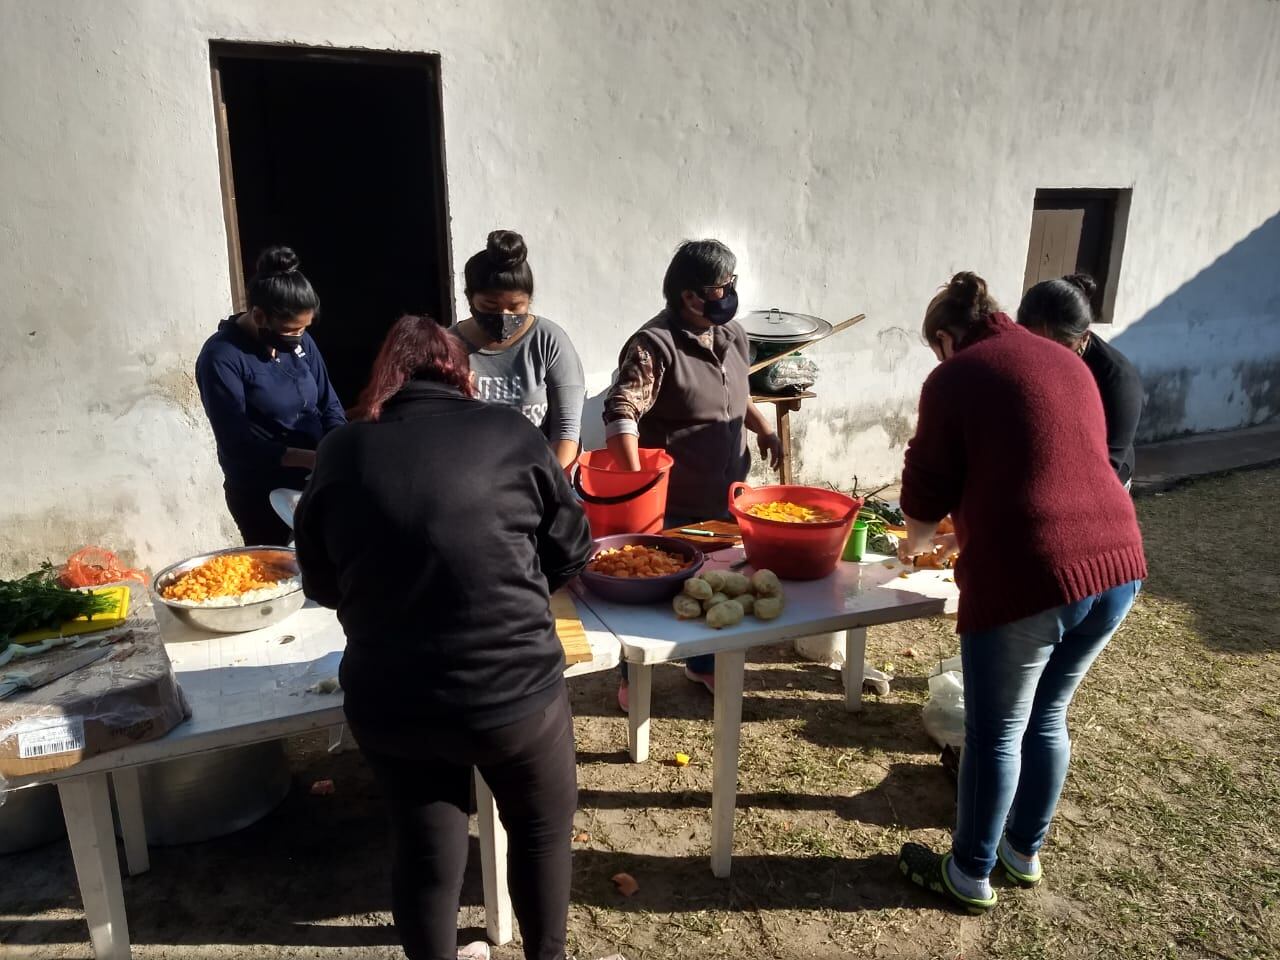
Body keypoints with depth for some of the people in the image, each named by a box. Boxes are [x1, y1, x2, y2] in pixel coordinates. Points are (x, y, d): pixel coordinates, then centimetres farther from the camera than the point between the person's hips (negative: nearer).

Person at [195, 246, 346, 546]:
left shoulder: (299, 340, 0)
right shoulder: (221, 357, -16)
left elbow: (328, 404, 6)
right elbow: (237, 444, -20)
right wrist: (313, 458, -28)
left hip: (315, 482, 5)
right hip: (261, 495, -5)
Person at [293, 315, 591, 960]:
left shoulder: (340, 452, 1)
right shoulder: (510, 433, -3)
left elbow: (321, 584, 10)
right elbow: (571, 550, 4)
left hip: (386, 702, 2)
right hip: (513, 688, -1)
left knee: (423, 853, 23)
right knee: (542, 829, 25)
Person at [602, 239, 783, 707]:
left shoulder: (733, 336, 5)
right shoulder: (655, 344, -21)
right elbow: (621, 414, -29)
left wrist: (764, 429, 10)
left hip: (724, 494, 7)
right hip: (671, 502, -7)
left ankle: (703, 663, 44)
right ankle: (634, 676, 31)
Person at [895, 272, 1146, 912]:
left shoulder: (955, 377, -1)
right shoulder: (1067, 363, 19)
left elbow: (928, 486, 1)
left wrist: (916, 541, 23)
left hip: (1028, 576, -7)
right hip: (1116, 563, 7)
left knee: (995, 733, 10)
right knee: (1047, 717, 23)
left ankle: (971, 875, 28)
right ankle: (1025, 853, 40)